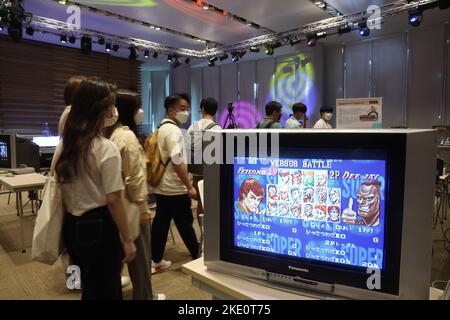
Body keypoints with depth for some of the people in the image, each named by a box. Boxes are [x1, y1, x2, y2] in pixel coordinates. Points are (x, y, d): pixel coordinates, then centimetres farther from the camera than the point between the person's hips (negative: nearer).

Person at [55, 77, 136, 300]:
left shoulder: (64, 144, 4)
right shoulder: (106, 148, -19)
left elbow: (60, 188, 10)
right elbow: (113, 200, -19)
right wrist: (127, 239, -11)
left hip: (71, 225, 7)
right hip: (99, 227, -7)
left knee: (90, 287, 25)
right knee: (107, 290, 13)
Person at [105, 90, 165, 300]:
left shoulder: (110, 133, 7)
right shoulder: (128, 136, -19)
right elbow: (134, 177, -21)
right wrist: (143, 207, -15)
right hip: (130, 204, -8)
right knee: (139, 254, 8)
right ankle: (143, 296, 24)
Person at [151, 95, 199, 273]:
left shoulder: (162, 128, 13)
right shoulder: (173, 131, -17)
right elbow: (177, 162, -24)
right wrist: (189, 186, -19)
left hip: (161, 187, 9)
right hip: (175, 189, -9)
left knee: (160, 223, 13)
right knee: (185, 224, 4)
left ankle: (155, 261, 22)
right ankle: (198, 256, 20)